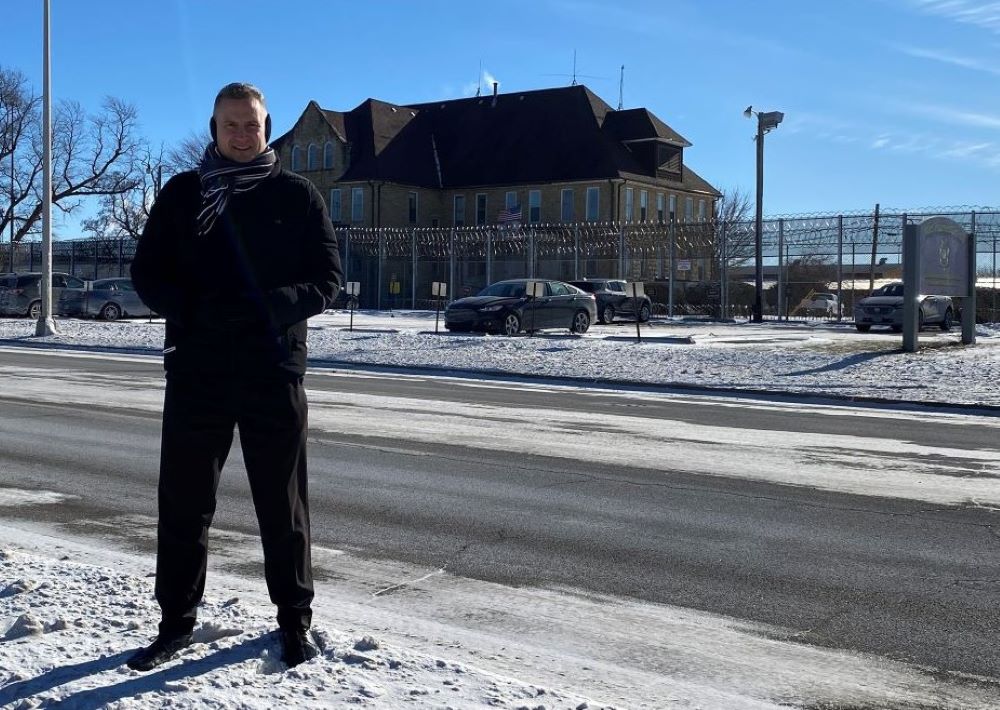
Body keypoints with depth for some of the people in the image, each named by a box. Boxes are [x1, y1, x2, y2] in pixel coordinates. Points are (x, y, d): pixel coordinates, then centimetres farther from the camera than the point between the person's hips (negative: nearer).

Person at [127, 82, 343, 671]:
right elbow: (148, 272, 8)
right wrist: (188, 311, -13)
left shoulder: (297, 195, 5)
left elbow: (329, 278, 2)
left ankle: (295, 618, 21)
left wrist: (274, 306, -18)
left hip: (275, 370, -1)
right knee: (184, 501, 7)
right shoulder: (182, 193, 10)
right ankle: (177, 620, 21)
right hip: (195, 371, 2)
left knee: (283, 503, 7)